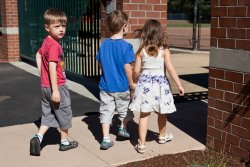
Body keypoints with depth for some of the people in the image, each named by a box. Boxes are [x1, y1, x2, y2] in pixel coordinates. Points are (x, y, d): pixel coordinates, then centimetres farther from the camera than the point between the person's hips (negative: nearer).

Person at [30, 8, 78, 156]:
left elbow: (38, 55, 24)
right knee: (64, 115, 11)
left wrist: (42, 73, 20)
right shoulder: (54, 45, -21)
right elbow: (52, 68, -26)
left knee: (48, 115, 17)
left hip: (46, 86, 8)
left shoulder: (46, 42, 8)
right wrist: (55, 90, -25)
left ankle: (38, 138, 2)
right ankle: (65, 142, 25)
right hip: (57, 86, -8)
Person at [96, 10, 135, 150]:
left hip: (106, 86, 4)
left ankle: (106, 139, 5)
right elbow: (127, 67, -16)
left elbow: (100, 64, 7)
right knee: (124, 108, 20)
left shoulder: (104, 45, 0)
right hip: (122, 87, -3)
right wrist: (131, 83, -4)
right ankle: (123, 129, 36)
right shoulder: (126, 46, -15)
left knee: (106, 111, 7)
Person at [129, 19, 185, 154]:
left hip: (145, 83, 0)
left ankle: (141, 144, 2)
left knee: (144, 115, 3)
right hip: (160, 83, 0)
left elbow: (136, 71, -3)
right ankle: (162, 136, 40)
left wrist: (135, 82, 16)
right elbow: (170, 69, -9)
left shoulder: (141, 51, -5)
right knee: (161, 113, 19)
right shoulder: (164, 50, -7)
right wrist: (179, 85, -2)